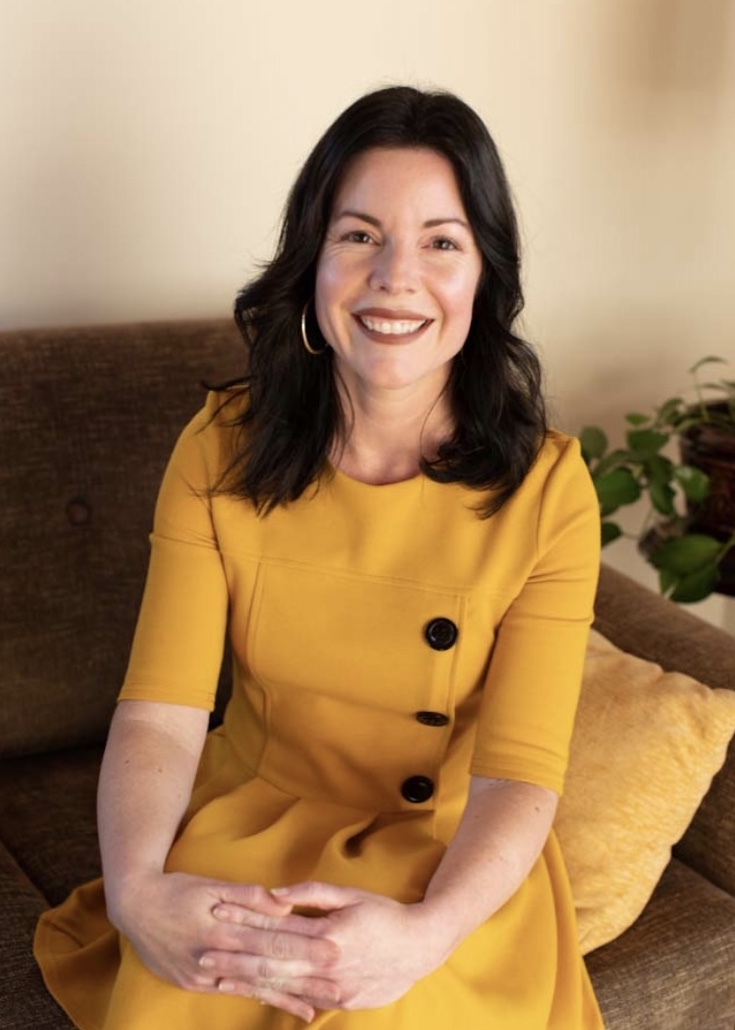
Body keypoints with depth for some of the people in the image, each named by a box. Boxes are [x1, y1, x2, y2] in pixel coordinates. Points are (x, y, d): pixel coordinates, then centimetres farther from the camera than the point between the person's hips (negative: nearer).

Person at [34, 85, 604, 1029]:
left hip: (449, 866, -1)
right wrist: (136, 889, -31)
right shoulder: (220, 452, -7)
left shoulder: (546, 489, -13)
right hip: (247, 824, 2)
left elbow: (520, 773, -15)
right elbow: (160, 711, -12)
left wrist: (423, 934, -33)